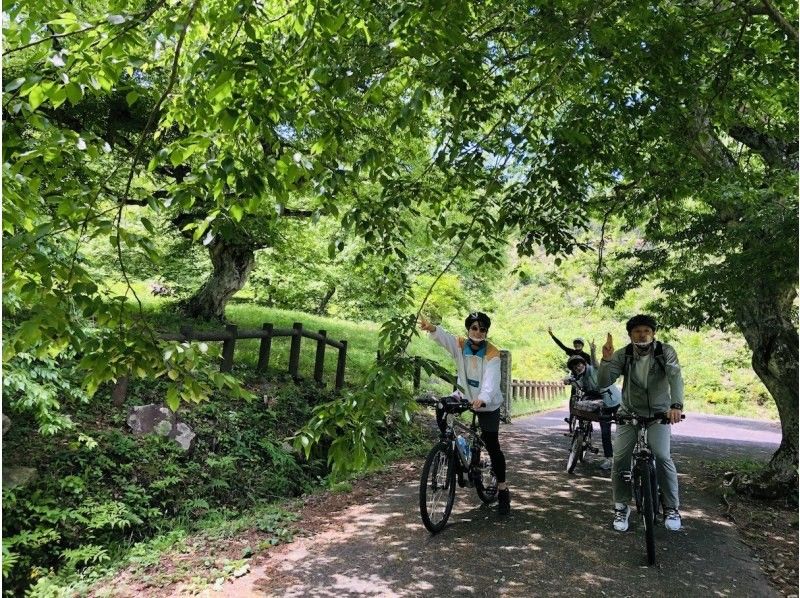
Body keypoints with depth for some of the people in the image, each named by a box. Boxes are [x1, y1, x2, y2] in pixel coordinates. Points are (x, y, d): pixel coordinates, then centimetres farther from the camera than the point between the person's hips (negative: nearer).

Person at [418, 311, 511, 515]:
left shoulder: (492, 353, -19)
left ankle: (502, 489, 15)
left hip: (487, 405, -4)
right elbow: (444, 337, -32)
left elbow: (491, 380, -33)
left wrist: (483, 398, -54)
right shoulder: (460, 345, -10)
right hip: (464, 398, 4)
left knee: (492, 447, -2)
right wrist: (431, 328, -55)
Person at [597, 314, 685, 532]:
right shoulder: (623, 355, -10)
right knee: (620, 458, -10)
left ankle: (672, 508, 2)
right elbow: (603, 382, -15)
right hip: (629, 413, 1)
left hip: (659, 412, -1)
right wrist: (606, 359, -33)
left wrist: (676, 405, -44)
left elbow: (676, 377, -27)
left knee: (662, 456, -20)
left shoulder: (665, 352, -12)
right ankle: (621, 507, 10)